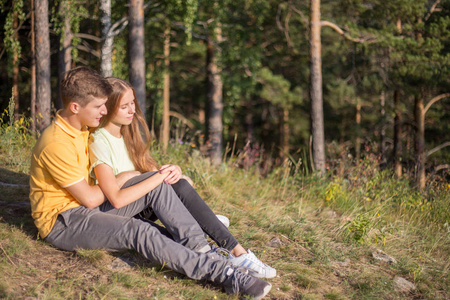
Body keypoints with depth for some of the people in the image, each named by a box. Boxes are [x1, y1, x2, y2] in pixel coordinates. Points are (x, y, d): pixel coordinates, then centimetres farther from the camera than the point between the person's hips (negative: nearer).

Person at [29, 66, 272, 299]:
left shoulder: (81, 129, 9)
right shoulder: (56, 145, -22)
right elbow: (90, 198, -19)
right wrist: (121, 179, -1)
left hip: (88, 208, 9)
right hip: (61, 222, -9)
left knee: (157, 183, -7)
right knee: (138, 232, -31)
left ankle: (200, 249, -19)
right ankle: (222, 273, -35)